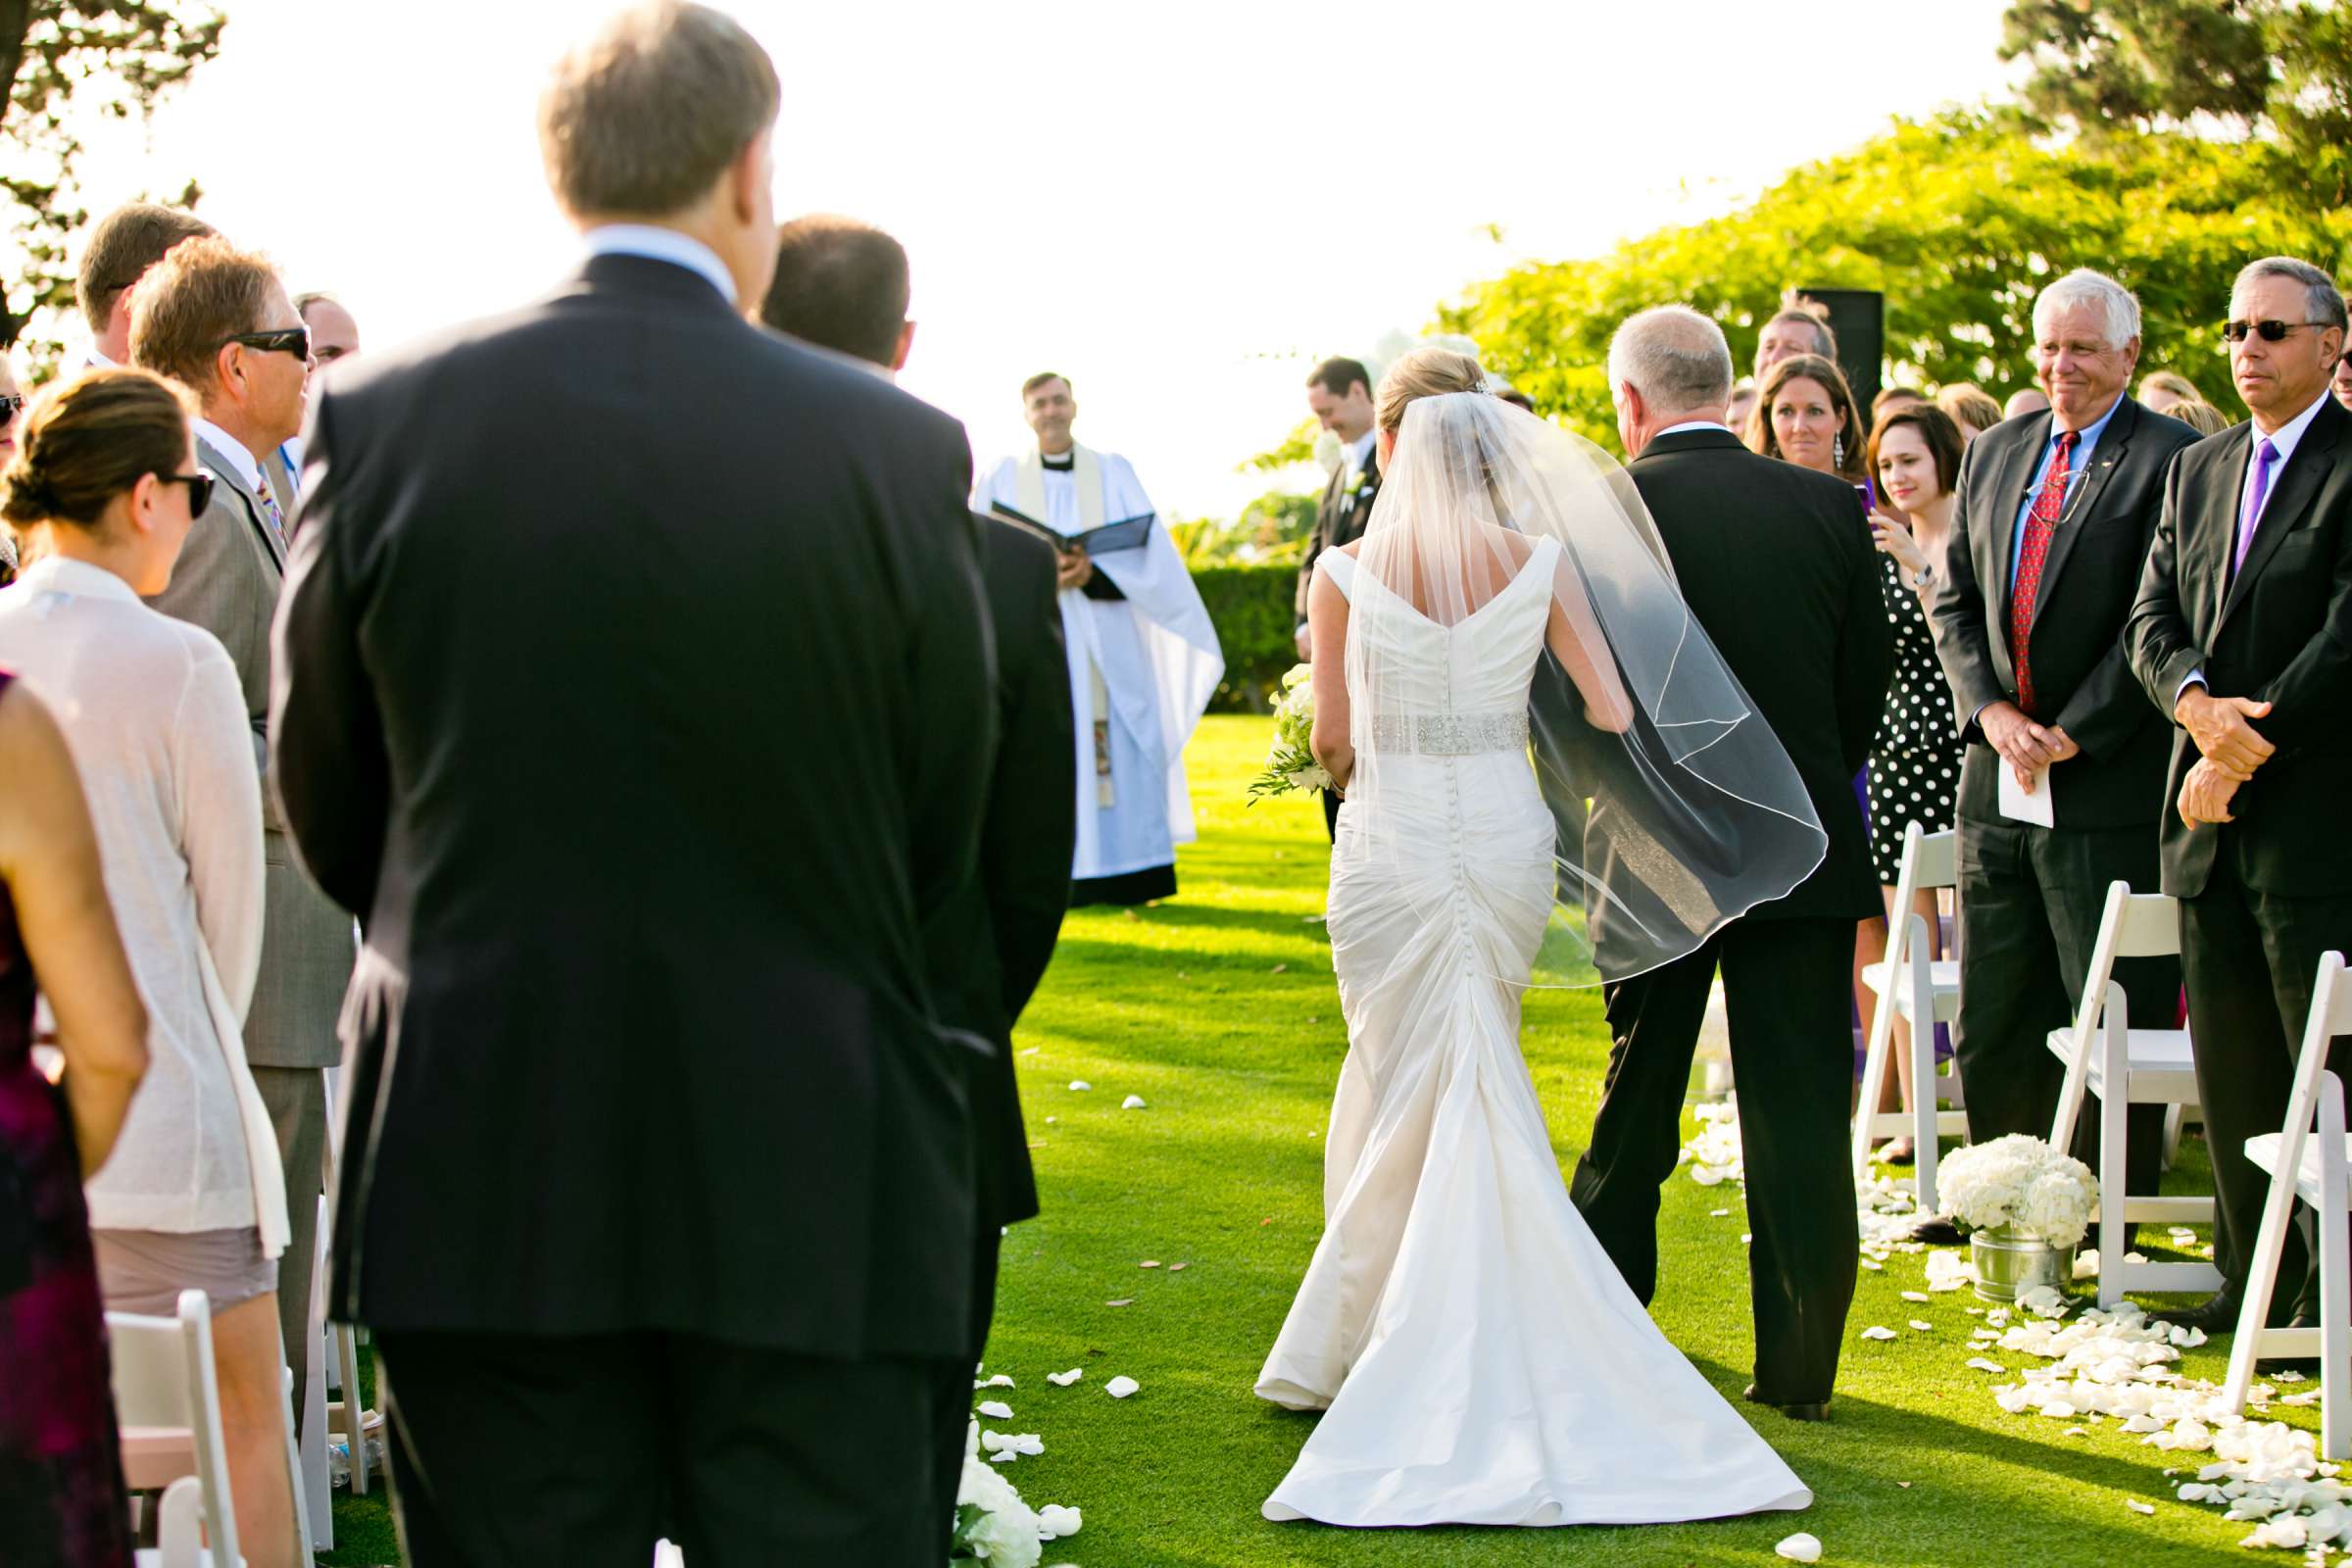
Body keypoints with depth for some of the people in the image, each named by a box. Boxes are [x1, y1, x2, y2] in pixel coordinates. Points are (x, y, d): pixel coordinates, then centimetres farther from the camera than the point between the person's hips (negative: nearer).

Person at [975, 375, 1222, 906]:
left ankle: (1124, 877, -3)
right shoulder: (1002, 479, 10)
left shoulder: (1114, 473, 11)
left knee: (1115, 755, -5)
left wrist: (1094, 571, -15)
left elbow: (1151, 551, 2)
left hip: (1105, 643, 0)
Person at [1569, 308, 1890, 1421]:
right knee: (1799, 1109, 3)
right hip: (1804, 844, 1)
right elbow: (1870, 673, 5)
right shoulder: (1829, 507, -1)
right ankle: (1800, 1363, 3)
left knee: (1637, 1092, 17)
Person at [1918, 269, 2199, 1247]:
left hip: (2111, 780, -6)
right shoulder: (1995, 454, 14)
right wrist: (1991, 711, -2)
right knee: (1991, 1017, 13)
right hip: (1997, 776, 6)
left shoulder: (2170, 458, -7)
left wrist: (2072, 732, -14)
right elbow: (1956, 601, 13)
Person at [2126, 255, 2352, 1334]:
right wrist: (2195, 699, -11)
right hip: (2212, 818, 7)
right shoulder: (2197, 472, 17)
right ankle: (2255, 1279, 20)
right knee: (2232, 1073, 11)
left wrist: (2240, 753, -13)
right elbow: (2153, 619, 10)